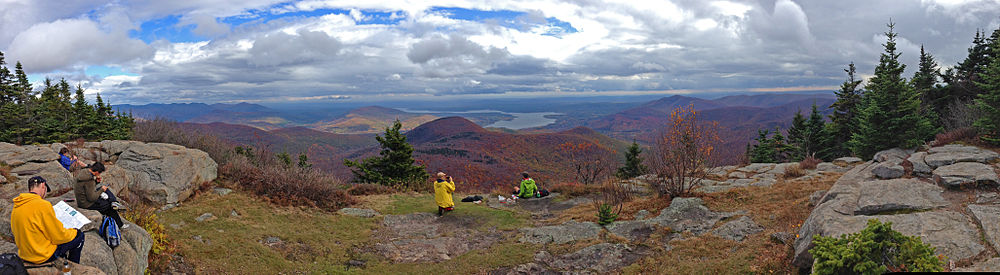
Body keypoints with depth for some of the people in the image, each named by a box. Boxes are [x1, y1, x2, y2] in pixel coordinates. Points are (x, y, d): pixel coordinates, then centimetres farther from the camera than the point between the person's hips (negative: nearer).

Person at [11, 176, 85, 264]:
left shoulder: (16, 207, 2)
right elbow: (59, 237, -19)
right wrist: (73, 232, 0)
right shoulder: (42, 205, -23)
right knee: (79, 235, 8)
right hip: (43, 256, -9)